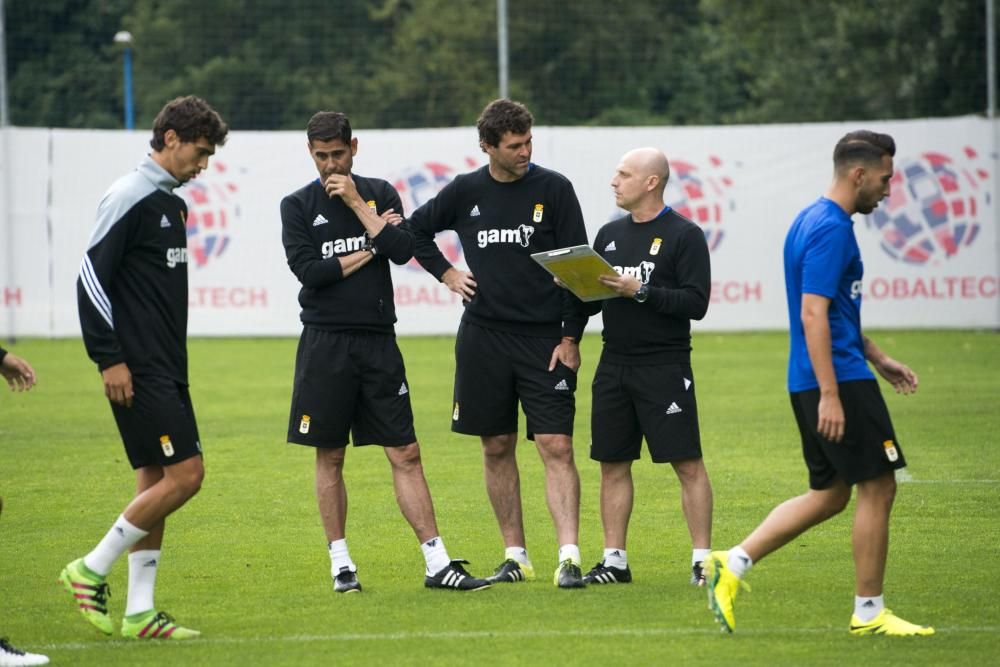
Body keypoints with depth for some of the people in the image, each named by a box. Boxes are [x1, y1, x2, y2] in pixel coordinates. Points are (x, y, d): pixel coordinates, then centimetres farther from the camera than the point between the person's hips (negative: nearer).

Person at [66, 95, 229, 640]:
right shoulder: (130, 197, -12)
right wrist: (109, 359, -18)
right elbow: (91, 276, -16)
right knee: (185, 473, -13)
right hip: (138, 371, -10)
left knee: (156, 482, 8)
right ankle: (91, 570, -4)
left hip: (167, 369, 10)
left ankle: (140, 613, 10)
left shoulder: (170, 203, 16)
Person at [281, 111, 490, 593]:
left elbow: (403, 250, -7)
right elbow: (307, 269, -9)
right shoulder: (298, 206, 4)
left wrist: (357, 203, -8)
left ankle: (438, 563, -3)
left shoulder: (379, 193, 9)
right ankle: (340, 562, 12)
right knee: (329, 457, 3)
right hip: (325, 341, -1)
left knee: (405, 454, -1)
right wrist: (368, 251, -3)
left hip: (378, 341, 1)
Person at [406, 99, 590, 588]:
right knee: (497, 448, 7)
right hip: (483, 338, 3)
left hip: (544, 340, -3)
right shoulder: (465, 192, 5)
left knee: (557, 447, -11)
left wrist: (570, 337, -6)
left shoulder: (553, 189, -1)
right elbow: (415, 230, 22)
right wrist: (445, 273, 9)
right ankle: (515, 556, 16)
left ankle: (569, 557, -16)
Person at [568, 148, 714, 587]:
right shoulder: (610, 234, 14)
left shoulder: (684, 235, -6)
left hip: (665, 367, -6)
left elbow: (696, 303, -14)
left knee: (688, 464, -5)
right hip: (614, 366, 6)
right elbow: (592, 301, 19)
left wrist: (640, 291, -20)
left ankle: (703, 559, -1)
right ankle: (614, 562, 14)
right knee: (613, 465, 7)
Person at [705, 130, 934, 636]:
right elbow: (813, 315, -22)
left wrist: (877, 359, 28)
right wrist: (829, 394, -23)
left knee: (829, 494, 14)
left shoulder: (816, 221, 16)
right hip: (839, 379, -10)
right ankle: (868, 612, 5)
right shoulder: (831, 228, -16)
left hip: (823, 380, 10)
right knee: (877, 487, -2)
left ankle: (731, 566, 8)